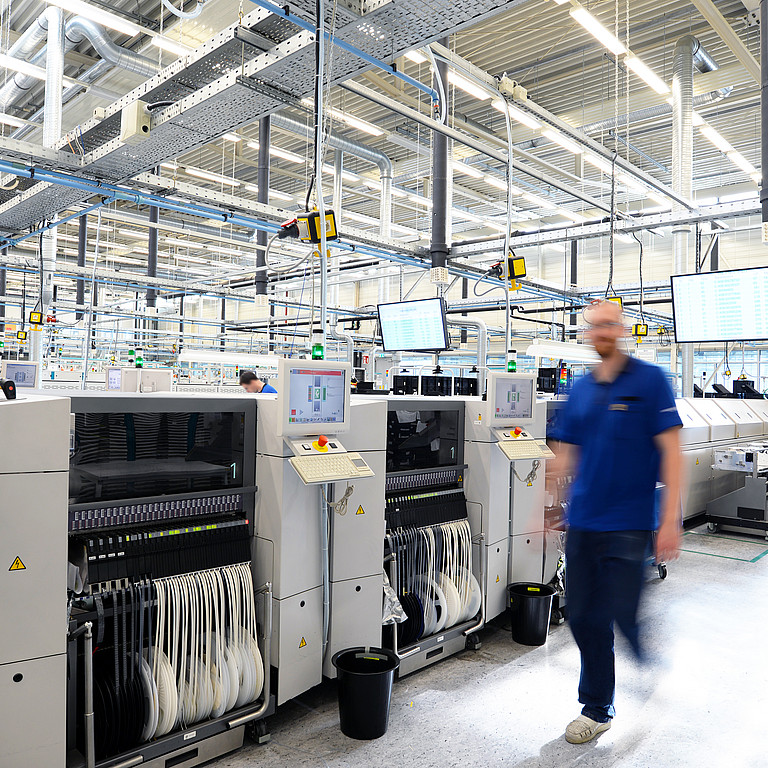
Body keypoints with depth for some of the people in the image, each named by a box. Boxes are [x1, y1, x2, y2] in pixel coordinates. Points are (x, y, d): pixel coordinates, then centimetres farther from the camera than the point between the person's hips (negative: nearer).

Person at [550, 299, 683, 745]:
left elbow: (672, 450, -9)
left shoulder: (650, 380, -5)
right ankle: (597, 709, 30)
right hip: (582, 524, 5)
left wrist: (671, 519, -15)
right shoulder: (580, 389, 10)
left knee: (628, 619, 1)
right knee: (584, 619, 10)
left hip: (630, 525, -5)